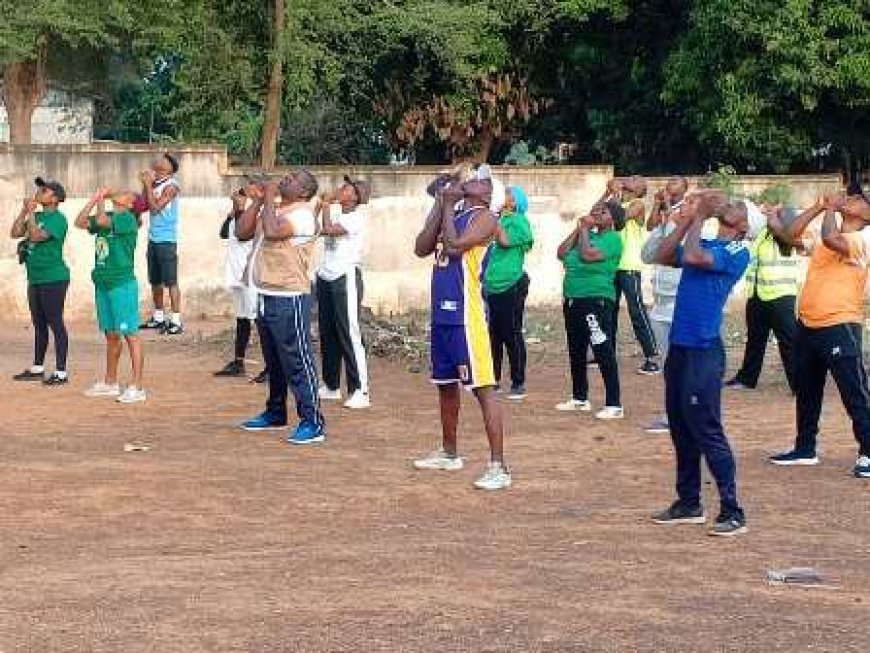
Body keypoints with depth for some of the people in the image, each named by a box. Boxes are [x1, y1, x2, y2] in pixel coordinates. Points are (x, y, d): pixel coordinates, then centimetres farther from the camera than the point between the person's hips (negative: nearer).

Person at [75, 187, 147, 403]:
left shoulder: (127, 219, -10)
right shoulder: (107, 217, 15)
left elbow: (101, 220, -23)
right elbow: (80, 222, 11)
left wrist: (101, 201, -6)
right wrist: (95, 198, 5)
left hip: (122, 284, -9)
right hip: (103, 283, 9)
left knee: (130, 335, -7)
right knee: (111, 335, 17)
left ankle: (137, 387, -7)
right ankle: (110, 383, 26)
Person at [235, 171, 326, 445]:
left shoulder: (301, 214, -12)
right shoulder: (271, 211, 16)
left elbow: (272, 232, -27)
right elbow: (242, 232, 9)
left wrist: (269, 198, -14)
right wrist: (257, 201, 3)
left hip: (290, 299, -9)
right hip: (267, 297, 9)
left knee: (297, 361, -9)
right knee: (274, 361, 20)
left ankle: (312, 422, -8)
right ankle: (275, 413, 32)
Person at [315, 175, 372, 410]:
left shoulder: (357, 218, -8)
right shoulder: (336, 216, 17)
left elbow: (329, 229, -18)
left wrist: (326, 206, -5)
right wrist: (321, 204, 7)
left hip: (346, 277, -9)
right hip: (326, 277, 9)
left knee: (349, 333, -13)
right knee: (327, 333, 11)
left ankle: (360, 391, -14)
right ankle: (331, 386, 21)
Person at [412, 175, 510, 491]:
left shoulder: (484, 218, -7)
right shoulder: (450, 213, 17)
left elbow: (454, 246, -19)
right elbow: (421, 248, 8)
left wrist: (448, 206, -7)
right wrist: (440, 206, 4)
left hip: (467, 312, -9)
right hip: (442, 311, 9)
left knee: (483, 387, -11)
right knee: (445, 383, 20)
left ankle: (498, 466, -13)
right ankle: (449, 453, 35)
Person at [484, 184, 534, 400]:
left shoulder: (518, 221, -7)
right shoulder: (499, 220, 14)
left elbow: (506, 240, -22)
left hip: (511, 285, -8)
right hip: (493, 285, 8)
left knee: (511, 334, -4)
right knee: (493, 334, 12)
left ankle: (518, 383, 2)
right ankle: (494, 379, 21)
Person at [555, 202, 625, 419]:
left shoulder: (613, 239, -7)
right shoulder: (587, 235, 16)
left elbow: (588, 254, -20)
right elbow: (562, 253, 8)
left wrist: (585, 229, -5)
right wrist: (579, 229, 4)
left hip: (596, 300, -9)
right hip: (573, 299, 9)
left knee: (604, 352, -11)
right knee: (575, 351, 16)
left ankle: (614, 405, -12)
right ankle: (580, 398, 29)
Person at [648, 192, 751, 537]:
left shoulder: (737, 253, -9)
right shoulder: (704, 244, 15)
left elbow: (692, 257, -22)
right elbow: (663, 256, 11)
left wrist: (699, 217, -9)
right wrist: (687, 221, 5)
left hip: (704, 351, -9)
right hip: (679, 346, 9)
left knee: (707, 431, -9)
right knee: (681, 429, 14)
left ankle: (732, 512, -5)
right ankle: (689, 504, 25)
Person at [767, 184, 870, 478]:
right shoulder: (823, 240, 15)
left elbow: (831, 239, -28)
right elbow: (791, 236, 10)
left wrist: (831, 208, -10)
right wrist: (819, 206, 5)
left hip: (840, 327, -9)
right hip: (808, 325, 9)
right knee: (806, 392, 17)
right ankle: (805, 448, 28)